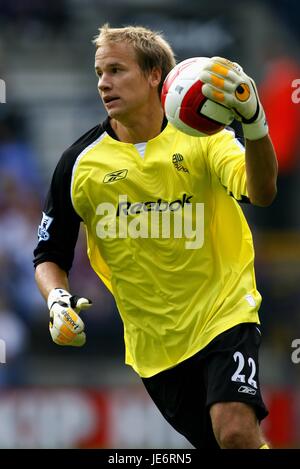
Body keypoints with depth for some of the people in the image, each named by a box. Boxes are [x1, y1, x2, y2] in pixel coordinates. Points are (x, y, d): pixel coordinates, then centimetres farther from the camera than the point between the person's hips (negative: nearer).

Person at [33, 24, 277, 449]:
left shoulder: (201, 136, -5)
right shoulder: (79, 163, -1)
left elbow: (261, 193, -23)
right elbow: (49, 254, 7)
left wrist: (253, 123, -41)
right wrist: (58, 299, -14)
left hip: (223, 314, -3)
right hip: (151, 342, 3)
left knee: (237, 432, -26)